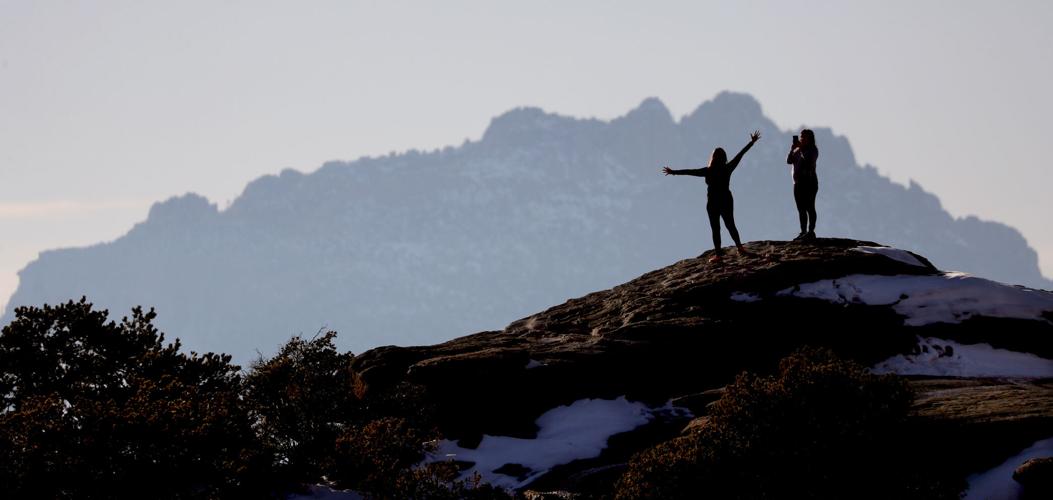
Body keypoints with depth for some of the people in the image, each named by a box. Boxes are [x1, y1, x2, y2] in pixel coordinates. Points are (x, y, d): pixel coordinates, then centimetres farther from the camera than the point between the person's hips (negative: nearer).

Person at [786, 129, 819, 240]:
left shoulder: (813, 150, -4)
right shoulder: (797, 150, 15)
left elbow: (808, 160, -20)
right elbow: (789, 160, 7)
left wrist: (801, 149, -15)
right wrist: (792, 149, -5)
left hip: (809, 182, -7)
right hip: (798, 183, 7)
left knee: (810, 208, -8)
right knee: (801, 209, 8)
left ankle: (811, 232, -10)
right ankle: (803, 232, 12)